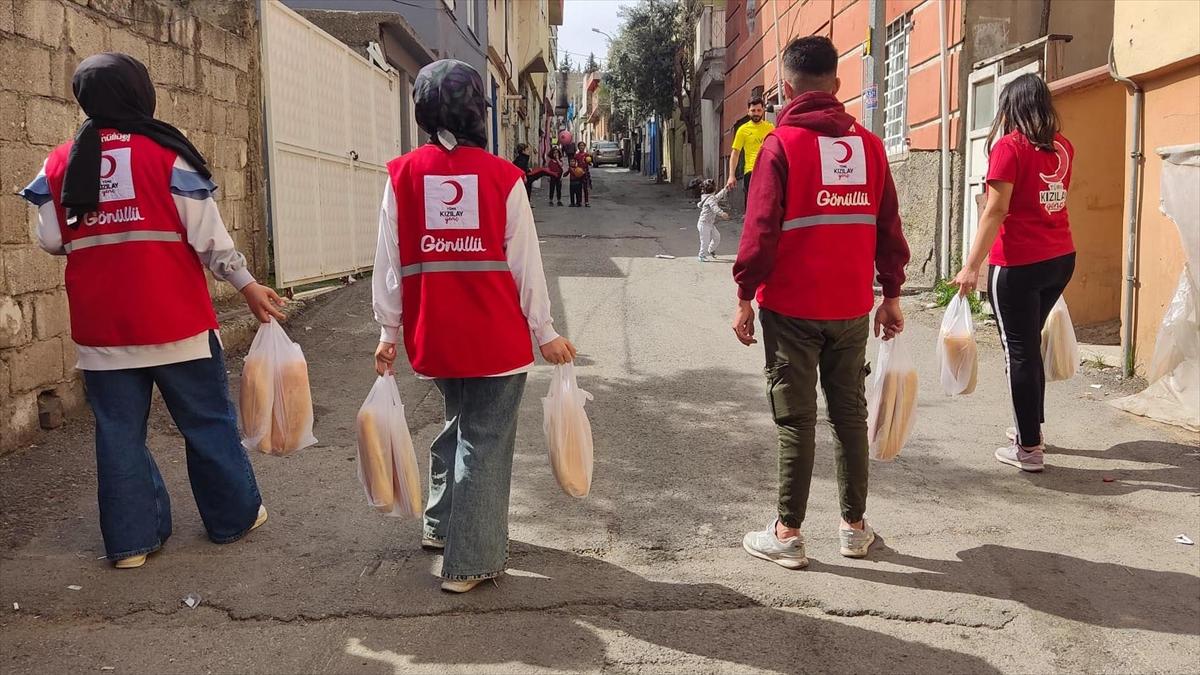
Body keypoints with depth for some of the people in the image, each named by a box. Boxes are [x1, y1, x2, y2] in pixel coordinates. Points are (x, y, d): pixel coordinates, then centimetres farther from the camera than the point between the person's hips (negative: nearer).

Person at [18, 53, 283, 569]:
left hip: (101, 329, 3)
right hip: (174, 321, -3)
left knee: (119, 432, 10)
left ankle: (131, 539, 15)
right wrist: (246, 284, 2)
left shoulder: (59, 164, 3)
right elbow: (208, 234, -8)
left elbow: (50, 240, 5)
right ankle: (234, 516, 22)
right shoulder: (166, 154, -7)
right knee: (207, 421, 11)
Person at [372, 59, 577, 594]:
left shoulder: (403, 175, -1)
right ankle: (469, 563, 11)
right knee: (486, 440, 6)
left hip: (434, 335, 4)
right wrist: (545, 332, 3)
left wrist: (388, 331, 8)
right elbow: (525, 262, -5)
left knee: (458, 423, 25)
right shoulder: (502, 176, -6)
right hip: (498, 335, -3)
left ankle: (441, 525, 39)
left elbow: (389, 262, 0)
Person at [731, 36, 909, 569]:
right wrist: (891, 295, 15)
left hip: (792, 308, -4)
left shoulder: (781, 145, -8)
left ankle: (788, 534, 9)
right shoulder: (869, 145, 5)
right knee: (850, 414, 13)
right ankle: (854, 526, 23)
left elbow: (761, 230, -12)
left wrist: (744, 297, -4)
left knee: (796, 419, 2)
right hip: (852, 308, 4)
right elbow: (888, 229, 7)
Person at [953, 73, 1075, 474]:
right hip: (1061, 259, 7)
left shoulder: (1009, 146, -10)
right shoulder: (1063, 147, 9)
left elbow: (996, 210, -17)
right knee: (1031, 343, 22)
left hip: (1019, 264, -7)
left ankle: (1028, 448, 4)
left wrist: (972, 266, -17)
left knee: (1020, 350, 0)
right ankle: (1032, 427, 33)